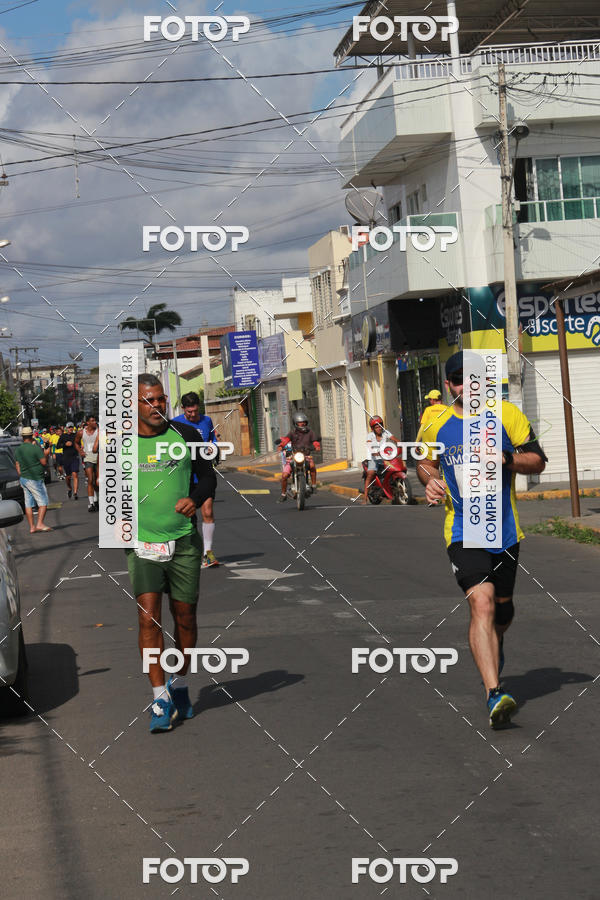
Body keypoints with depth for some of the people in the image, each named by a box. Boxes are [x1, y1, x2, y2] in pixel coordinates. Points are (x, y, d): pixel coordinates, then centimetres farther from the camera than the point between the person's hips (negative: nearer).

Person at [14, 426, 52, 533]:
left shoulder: (18, 450, 7)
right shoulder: (36, 448, -14)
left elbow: (17, 465, 12)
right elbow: (44, 462, -12)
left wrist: (21, 478, 18)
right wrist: (46, 454, 6)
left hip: (23, 479, 7)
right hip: (34, 479, -7)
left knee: (28, 504, 8)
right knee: (43, 502, -2)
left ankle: (31, 527, 7)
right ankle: (40, 524, -12)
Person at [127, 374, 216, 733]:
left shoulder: (186, 434, 2)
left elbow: (207, 475, 10)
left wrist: (196, 498, -10)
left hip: (184, 541, 1)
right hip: (142, 542, -1)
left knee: (185, 617, 7)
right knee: (149, 617, -13)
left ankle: (179, 685, 29)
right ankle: (160, 699, -11)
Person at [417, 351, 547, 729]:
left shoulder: (506, 415, 0)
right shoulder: (437, 425, 3)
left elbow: (538, 460, 2)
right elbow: (426, 462, 22)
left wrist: (506, 459, -17)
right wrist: (430, 481, -1)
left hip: (505, 529, 2)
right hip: (463, 531, -2)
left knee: (502, 607, 16)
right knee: (481, 602, -20)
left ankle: (495, 649, 53)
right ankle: (495, 695, -27)